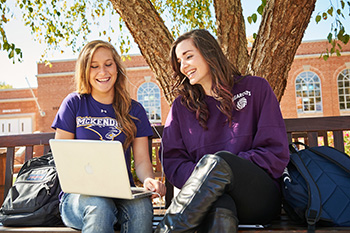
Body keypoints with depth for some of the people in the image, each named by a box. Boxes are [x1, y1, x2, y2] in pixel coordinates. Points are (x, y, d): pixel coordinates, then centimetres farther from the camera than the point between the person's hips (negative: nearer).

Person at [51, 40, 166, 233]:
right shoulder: (74, 104, 6)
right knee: (99, 206, -37)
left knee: (141, 205, -33)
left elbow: (142, 159, 7)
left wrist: (148, 179, -17)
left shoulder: (134, 111, 11)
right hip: (79, 194, -1)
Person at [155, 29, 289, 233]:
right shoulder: (181, 106, 16)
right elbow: (172, 161, 8)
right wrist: (200, 178, -13)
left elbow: (277, 153, 3)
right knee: (220, 211, -38)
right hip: (207, 195, 1)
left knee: (217, 162, -34)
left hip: (261, 197, 0)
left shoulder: (255, 88, 10)